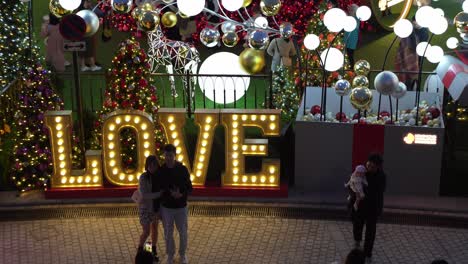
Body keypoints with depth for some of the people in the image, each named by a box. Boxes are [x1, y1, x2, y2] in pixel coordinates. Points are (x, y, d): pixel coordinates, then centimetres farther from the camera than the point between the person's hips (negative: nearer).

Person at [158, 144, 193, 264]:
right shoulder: (161, 171, -7)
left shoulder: (183, 169, -8)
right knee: (168, 233, 11)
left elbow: (189, 188, -4)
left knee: (183, 232, 10)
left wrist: (182, 194, -23)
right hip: (166, 207, 0)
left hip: (181, 207, 0)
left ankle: (183, 254, 31)